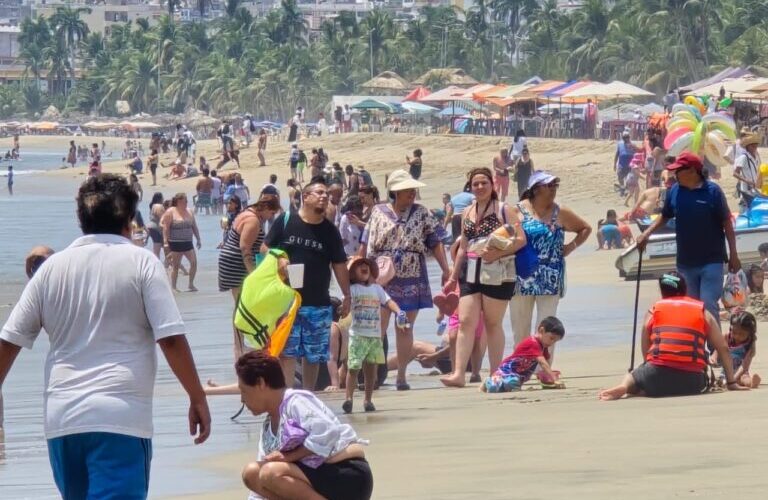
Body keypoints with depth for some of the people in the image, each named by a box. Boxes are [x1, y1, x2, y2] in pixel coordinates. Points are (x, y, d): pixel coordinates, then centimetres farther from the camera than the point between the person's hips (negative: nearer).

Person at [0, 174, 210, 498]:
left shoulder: (52, 267, 9)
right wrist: (198, 399, 2)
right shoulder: (140, 262, -1)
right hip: (121, 417, -4)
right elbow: (171, 340, -7)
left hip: (61, 418, 5)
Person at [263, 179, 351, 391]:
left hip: (319, 304, 3)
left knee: (313, 354, 9)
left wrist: (347, 296, 7)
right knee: (286, 352, -7)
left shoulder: (330, 231, 6)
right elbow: (265, 249, 5)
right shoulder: (285, 222, -1)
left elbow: (339, 265, 9)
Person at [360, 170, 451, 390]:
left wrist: (446, 270, -6)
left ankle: (402, 375, 11)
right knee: (377, 328, -5)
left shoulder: (421, 213, 6)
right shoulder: (379, 212, 5)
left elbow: (435, 242, 3)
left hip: (411, 280, 1)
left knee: (405, 329, 6)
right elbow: (365, 246, 7)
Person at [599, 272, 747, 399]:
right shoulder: (703, 312, 17)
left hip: (658, 378, 1)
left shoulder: (653, 311, 16)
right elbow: (723, 348, 14)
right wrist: (732, 382, 20)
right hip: (692, 382, -1)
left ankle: (623, 387, -7)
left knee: (633, 377, 34)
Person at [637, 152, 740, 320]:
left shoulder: (712, 191, -11)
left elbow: (727, 223, -6)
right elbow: (665, 217, 17)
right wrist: (647, 234, 1)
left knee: (709, 305, -11)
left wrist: (733, 255, -7)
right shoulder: (674, 191, 2)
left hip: (711, 261, -5)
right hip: (685, 262, 5)